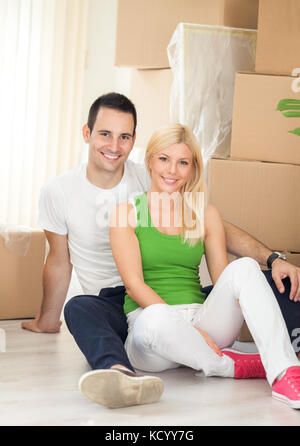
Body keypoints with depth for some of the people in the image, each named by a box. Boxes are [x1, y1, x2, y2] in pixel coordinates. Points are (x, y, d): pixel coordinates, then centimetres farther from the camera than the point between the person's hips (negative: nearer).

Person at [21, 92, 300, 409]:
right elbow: (59, 262, 13)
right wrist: (47, 321, 23)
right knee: (79, 308, -41)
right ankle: (120, 374, -67)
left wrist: (272, 259, -12)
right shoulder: (58, 192, 0)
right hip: (114, 309, -2)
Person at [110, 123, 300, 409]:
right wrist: (185, 326, -19)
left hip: (201, 317, 3)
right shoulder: (127, 213, 4)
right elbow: (134, 285, -6)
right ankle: (229, 366, -16)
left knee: (244, 267, -24)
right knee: (155, 320, -40)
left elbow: (223, 279, 12)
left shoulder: (206, 215, 15)